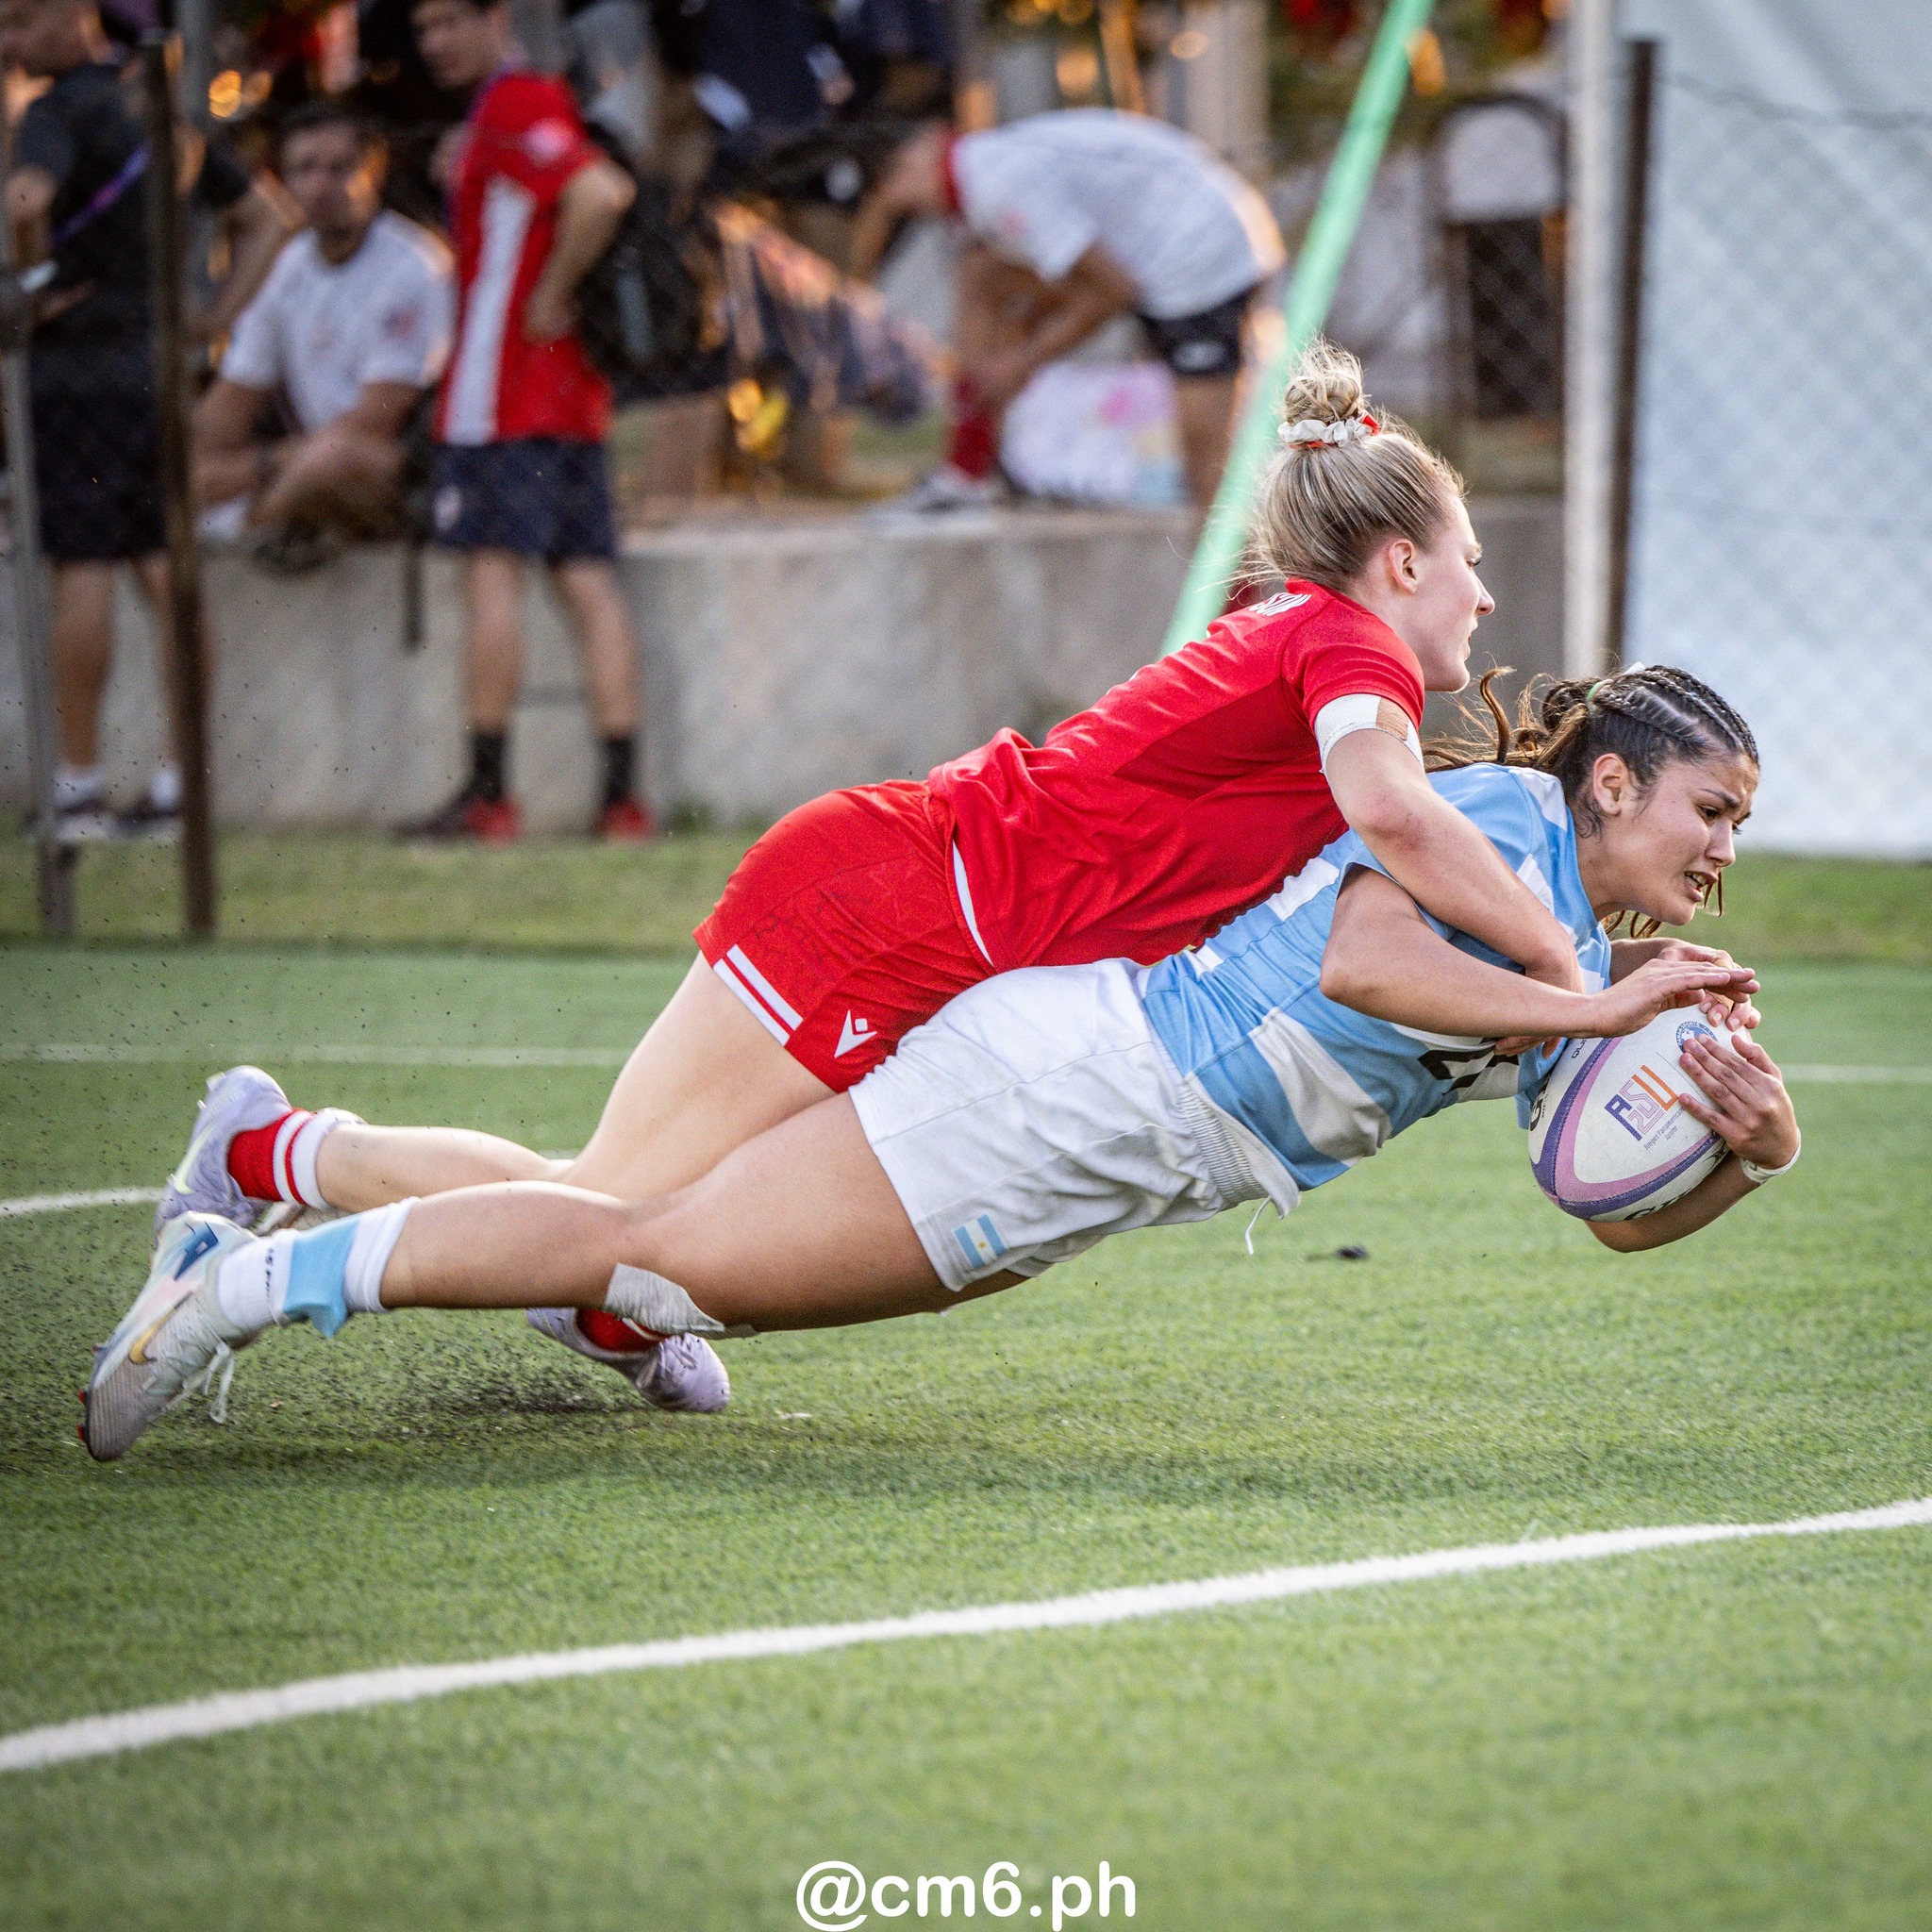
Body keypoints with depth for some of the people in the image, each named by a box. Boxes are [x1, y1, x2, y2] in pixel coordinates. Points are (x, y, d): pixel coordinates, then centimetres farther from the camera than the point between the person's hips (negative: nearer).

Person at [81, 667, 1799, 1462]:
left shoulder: (1578, 964, 18)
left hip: (1081, 1184, 8)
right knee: (668, 1252, -13)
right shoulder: (1497, 817, -9)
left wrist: (1750, 1151, -3)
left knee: (693, 1285, 7)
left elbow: (1625, 1210, 17)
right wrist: (1591, 1011, -27)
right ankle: (252, 1279, -11)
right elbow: (1358, 958, -28)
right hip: (1068, 1076, -8)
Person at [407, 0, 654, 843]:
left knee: (492, 572, -7)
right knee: (589, 582, 4)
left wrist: (549, 295, -17)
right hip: (572, 394, 9)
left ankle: (487, 791, -6)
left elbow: (599, 196, -26)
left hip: (503, 393, -9)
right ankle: (622, 793, 0)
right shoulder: (539, 104, 18)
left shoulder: (512, 110, -11)